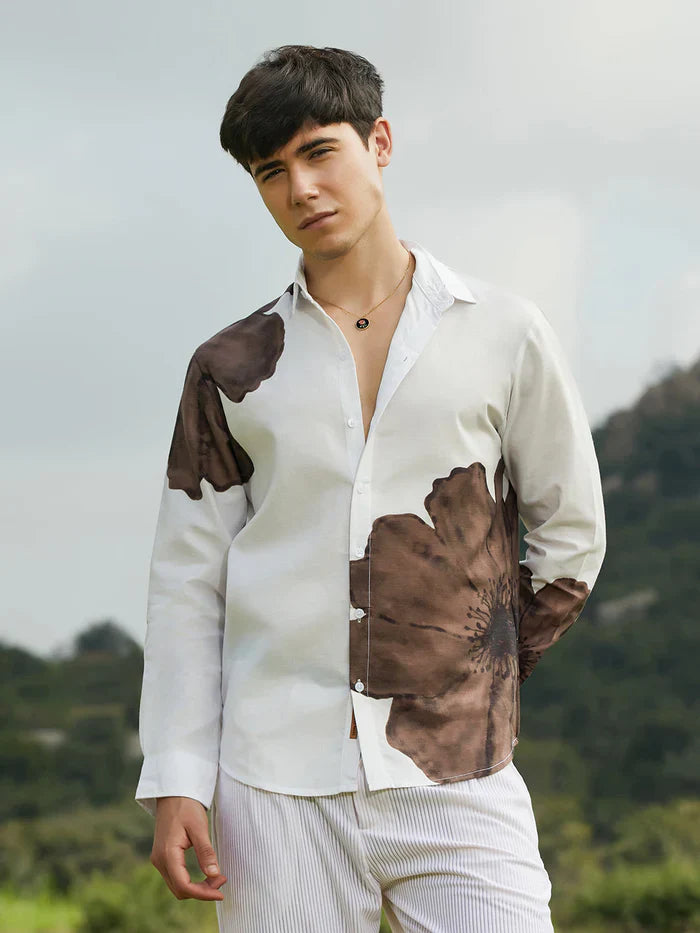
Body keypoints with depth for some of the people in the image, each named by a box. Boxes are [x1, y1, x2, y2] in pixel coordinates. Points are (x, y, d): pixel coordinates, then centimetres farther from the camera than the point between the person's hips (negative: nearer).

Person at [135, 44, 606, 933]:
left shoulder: (501, 335, 6)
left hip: (456, 783, -1)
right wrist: (174, 784, 1)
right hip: (278, 783, 1)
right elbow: (187, 583, 8)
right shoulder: (232, 368, 9)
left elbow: (571, 534, 15)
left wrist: (482, 678, 10)